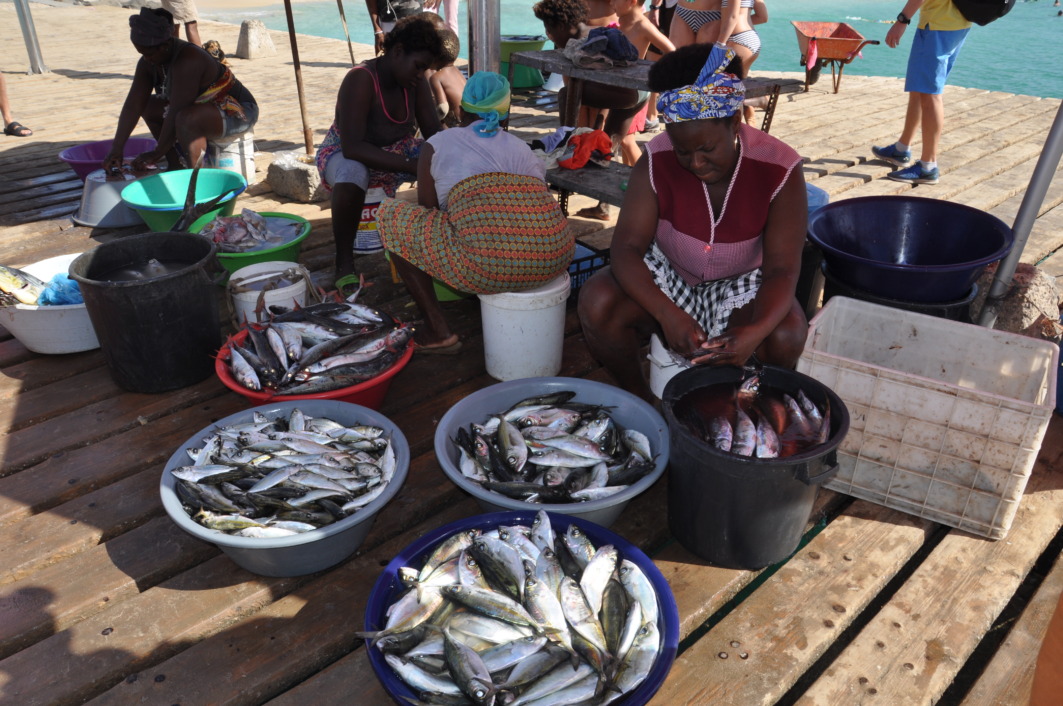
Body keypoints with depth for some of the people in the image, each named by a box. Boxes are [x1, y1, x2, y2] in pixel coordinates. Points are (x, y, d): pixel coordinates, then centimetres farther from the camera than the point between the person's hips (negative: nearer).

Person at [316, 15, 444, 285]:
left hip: (397, 152, 6)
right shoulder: (360, 79, -29)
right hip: (347, 155, -5)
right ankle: (343, 259, -22)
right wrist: (413, 167, -43)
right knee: (352, 175, -41)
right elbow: (353, 147, -37)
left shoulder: (416, 81, -11)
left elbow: (434, 130, -7)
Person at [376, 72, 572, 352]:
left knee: (390, 215, 17)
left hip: (487, 266, -6)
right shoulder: (525, 149, 27)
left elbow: (426, 211, 19)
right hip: (554, 262, 6)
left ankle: (438, 330, 13)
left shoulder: (438, 144, 14)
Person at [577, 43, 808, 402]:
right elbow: (627, 246, -24)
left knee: (786, 337, -32)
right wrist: (666, 313, -42)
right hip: (666, 276, 1)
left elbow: (782, 269, -23)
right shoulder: (656, 161, -18)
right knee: (597, 302, -28)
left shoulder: (779, 171, -20)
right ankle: (638, 397, -2)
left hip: (741, 283, 0)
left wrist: (756, 331, -45)